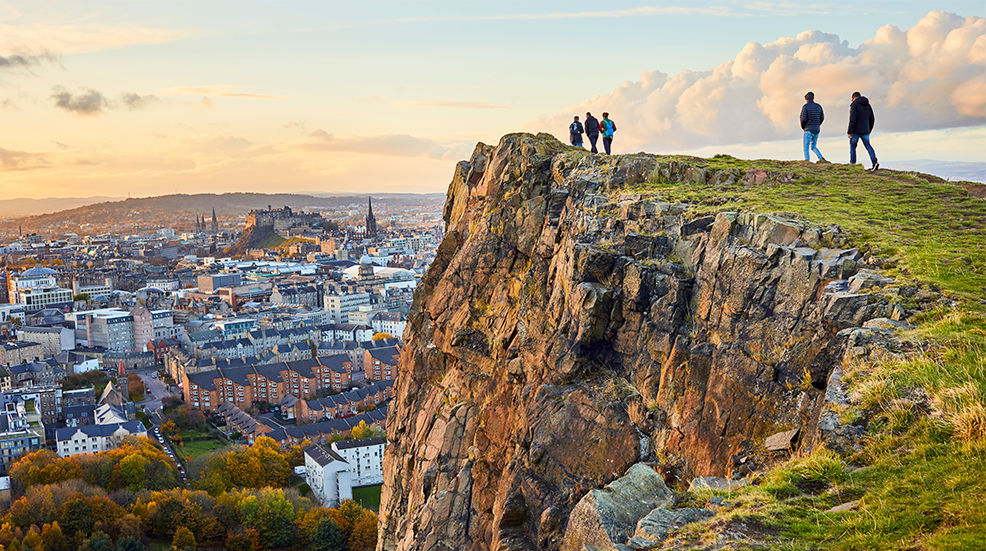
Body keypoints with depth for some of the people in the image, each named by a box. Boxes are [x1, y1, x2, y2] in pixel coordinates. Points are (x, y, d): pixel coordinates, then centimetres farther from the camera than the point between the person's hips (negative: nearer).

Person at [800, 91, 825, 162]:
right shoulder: (818, 106, 10)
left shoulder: (805, 106, -7)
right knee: (813, 147, 17)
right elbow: (822, 118, 10)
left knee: (806, 147, -1)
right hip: (817, 130, 6)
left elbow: (803, 118, -14)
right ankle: (821, 158, -4)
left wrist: (803, 127, 3)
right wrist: (816, 126, 17)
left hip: (808, 130, -6)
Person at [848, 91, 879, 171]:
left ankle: (852, 164, 11)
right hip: (865, 131, 5)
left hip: (856, 131, -5)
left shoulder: (854, 105, -8)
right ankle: (875, 162, -9)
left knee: (852, 147, 9)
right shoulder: (868, 105, 12)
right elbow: (872, 120, 15)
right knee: (868, 146, 8)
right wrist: (869, 131, 25)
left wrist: (849, 132, -16)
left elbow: (852, 119, -18)